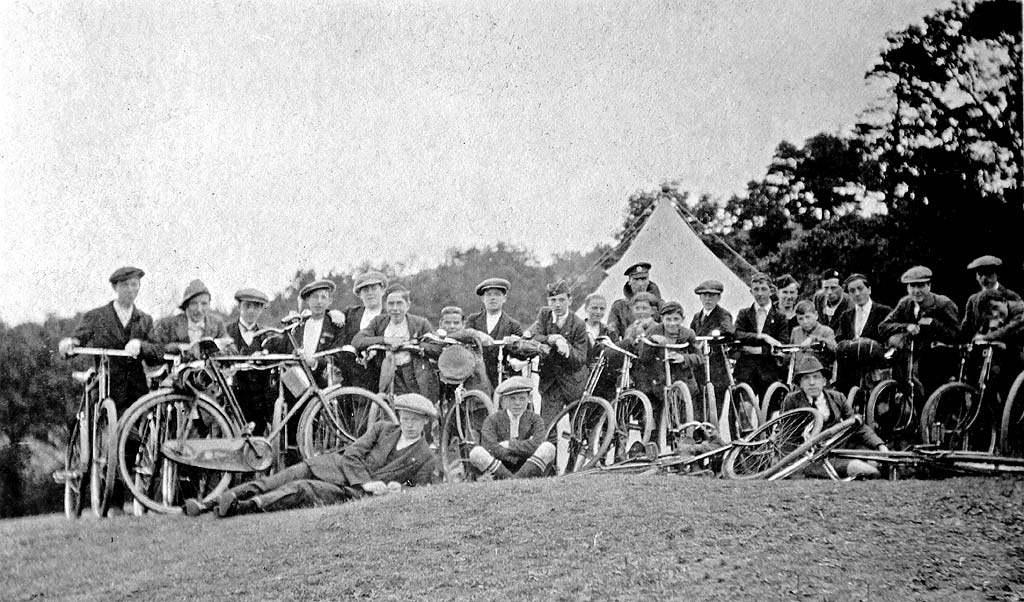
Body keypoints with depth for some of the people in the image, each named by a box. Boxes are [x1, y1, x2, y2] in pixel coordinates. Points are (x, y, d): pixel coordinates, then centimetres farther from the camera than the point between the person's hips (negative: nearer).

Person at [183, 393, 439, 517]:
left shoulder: (426, 459, 9)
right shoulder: (382, 429, 18)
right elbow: (352, 454, 6)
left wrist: (397, 487, -16)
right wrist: (367, 483, -12)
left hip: (352, 493, -4)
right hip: (336, 466, 4)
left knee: (301, 489, -31)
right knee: (276, 481, -16)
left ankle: (244, 507, -52)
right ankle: (207, 505, -25)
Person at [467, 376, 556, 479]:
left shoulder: (534, 419, 6)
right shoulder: (492, 420, 2)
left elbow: (537, 444, -14)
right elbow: (489, 448, -15)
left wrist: (508, 445, -14)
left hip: (526, 470, 1)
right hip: (498, 470, 0)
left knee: (549, 448, -23)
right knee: (475, 453, -26)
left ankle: (520, 477, -34)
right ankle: (509, 478, -33)